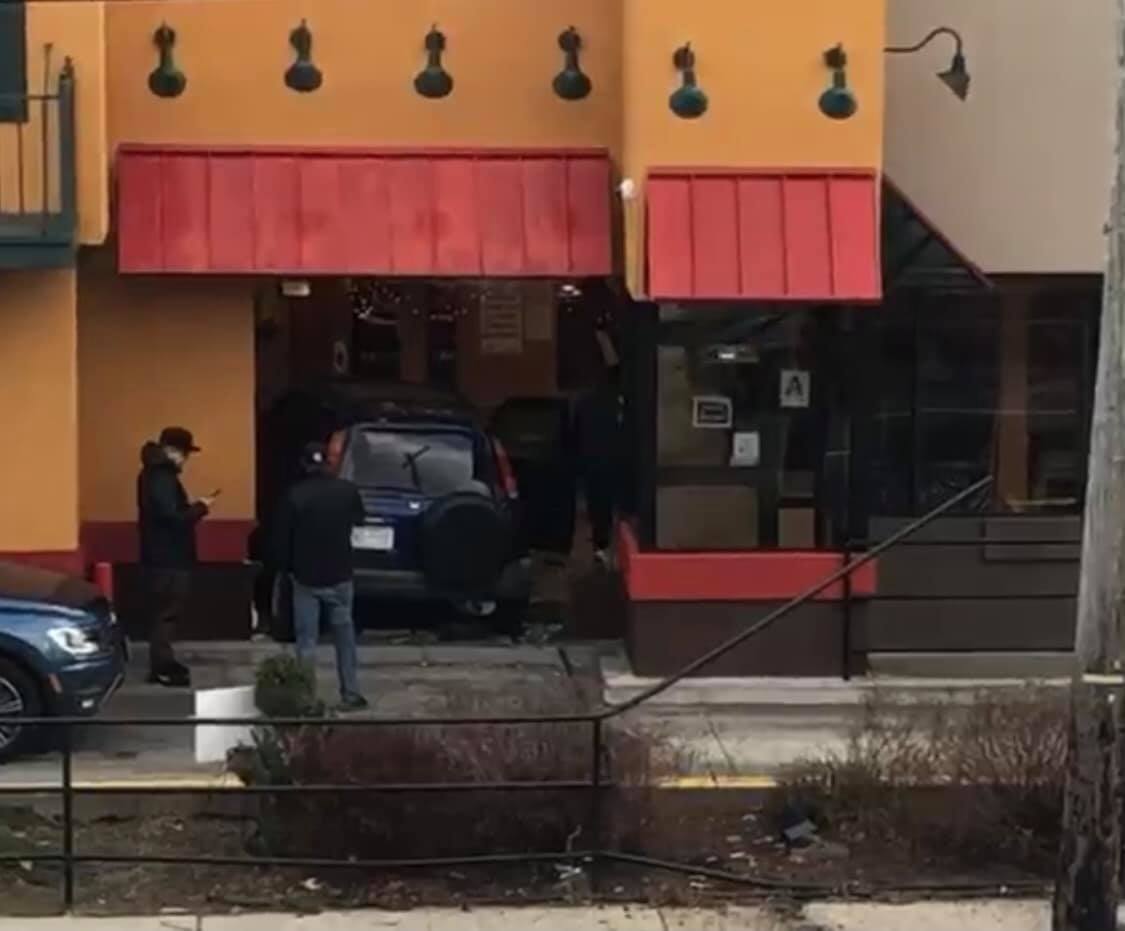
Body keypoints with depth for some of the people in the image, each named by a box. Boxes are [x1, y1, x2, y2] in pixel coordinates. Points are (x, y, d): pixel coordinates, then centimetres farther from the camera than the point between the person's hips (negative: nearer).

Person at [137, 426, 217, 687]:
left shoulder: (155, 474, 14)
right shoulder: (162, 478, -19)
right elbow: (173, 518, -24)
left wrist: (191, 508, 9)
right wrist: (200, 508, -12)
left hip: (162, 556, 11)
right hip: (168, 558, -10)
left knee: (163, 612, 14)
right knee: (167, 613, -7)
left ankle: (162, 664, 20)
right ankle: (162, 668, -4)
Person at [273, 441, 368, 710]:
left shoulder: (295, 496, -13)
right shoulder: (347, 490, -6)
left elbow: (282, 537, -8)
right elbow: (358, 521, 13)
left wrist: (286, 568, 8)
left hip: (305, 577, -2)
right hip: (340, 575, 2)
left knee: (307, 639, 4)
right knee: (344, 635, 14)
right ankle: (350, 694, 15)